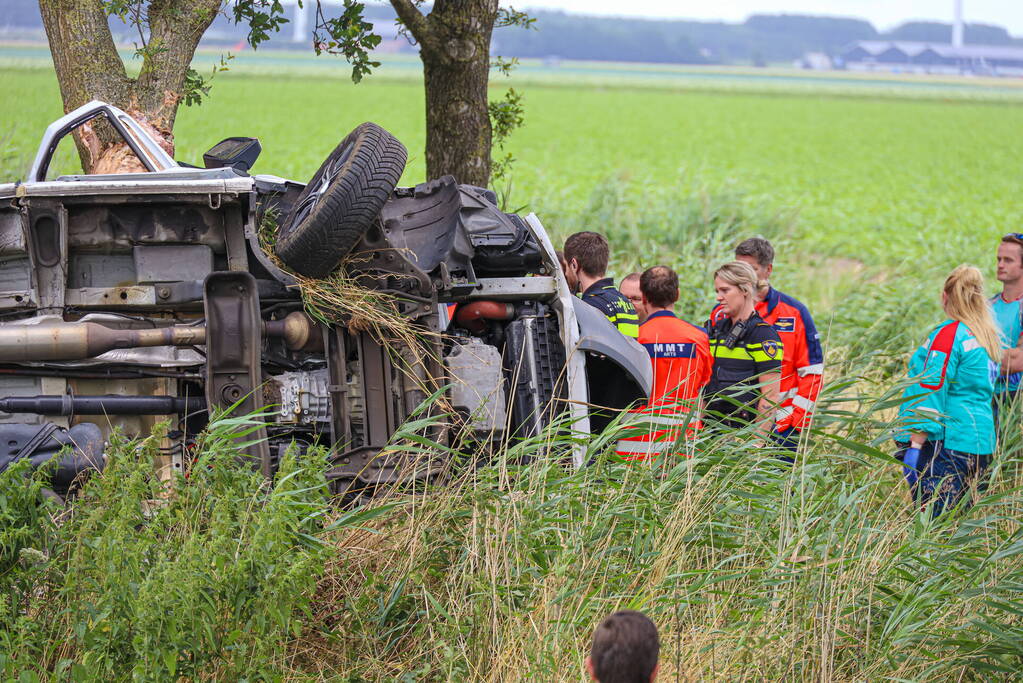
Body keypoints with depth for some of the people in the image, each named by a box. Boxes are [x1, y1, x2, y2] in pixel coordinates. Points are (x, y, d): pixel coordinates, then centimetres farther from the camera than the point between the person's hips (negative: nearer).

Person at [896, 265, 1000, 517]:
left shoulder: (948, 335, -11)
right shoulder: (988, 336, 14)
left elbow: (931, 391, -15)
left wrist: (915, 445, -15)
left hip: (945, 447, -9)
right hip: (980, 447, 9)